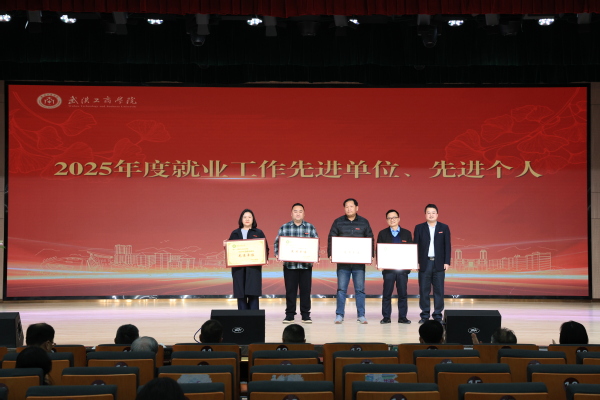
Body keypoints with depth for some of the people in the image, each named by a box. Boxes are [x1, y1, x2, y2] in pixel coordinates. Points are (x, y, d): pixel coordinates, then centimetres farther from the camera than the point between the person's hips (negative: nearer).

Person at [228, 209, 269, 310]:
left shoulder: (258, 233, 10)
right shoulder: (235, 233, 14)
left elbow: (265, 248, 6)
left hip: (253, 268, -1)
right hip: (238, 268, 2)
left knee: (253, 292, -7)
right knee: (240, 294, 0)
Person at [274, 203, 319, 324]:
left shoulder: (310, 227, 6)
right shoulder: (284, 227, 6)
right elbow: (277, 243, 6)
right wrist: (277, 254, -10)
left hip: (306, 264, 0)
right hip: (289, 264, 0)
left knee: (305, 290, 3)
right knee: (290, 290, 3)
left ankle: (305, 315, 12)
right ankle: (289, 315, 11)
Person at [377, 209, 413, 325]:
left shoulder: (407, 233, 10)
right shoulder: (382, 234, 8)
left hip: (403, 268, 1)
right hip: (388, 268, -1)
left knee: (403, 293, 2)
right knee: (387, 293, 0)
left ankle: (402, 317, 8)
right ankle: (386, 317, 6)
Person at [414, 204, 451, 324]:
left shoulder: (444, 228, 6)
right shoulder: (419, 228, 6)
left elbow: (447, 246, 4)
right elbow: (415, 246, 5)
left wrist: (447, 262, -3)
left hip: (439, 264, 0)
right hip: (424, 263, 0)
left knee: (439, 290, 1)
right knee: (424, 290, 3)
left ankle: (437, 315, 7)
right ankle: (424, 315, 10)